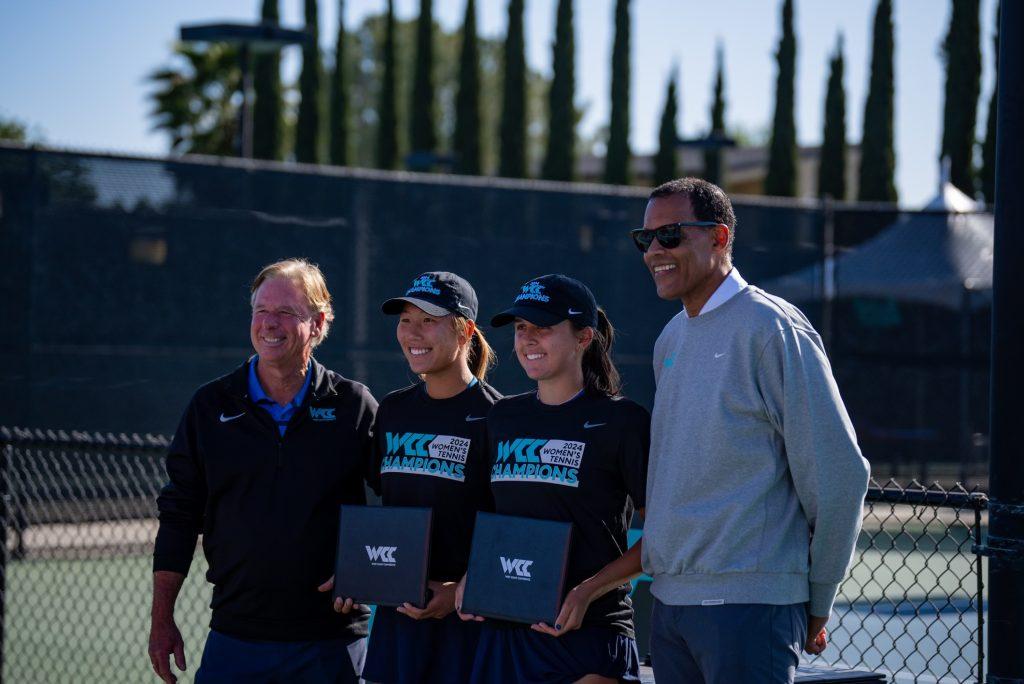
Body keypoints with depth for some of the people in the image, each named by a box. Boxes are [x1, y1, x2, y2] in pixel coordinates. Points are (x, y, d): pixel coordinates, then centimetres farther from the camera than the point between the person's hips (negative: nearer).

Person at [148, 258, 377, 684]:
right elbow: (178, 516, 9)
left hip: (331, 643, -1)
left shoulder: (355, 406, 2)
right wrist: (162, 620, 5)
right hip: (236, 637, 1)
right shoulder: (211, 406, 6)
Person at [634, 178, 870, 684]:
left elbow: (839, 475, -10)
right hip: (668, 599, 8)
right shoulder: (671, 339, 15)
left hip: (747, 603, -8)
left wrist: (816, 603, -4)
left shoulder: (772, 328, -10)